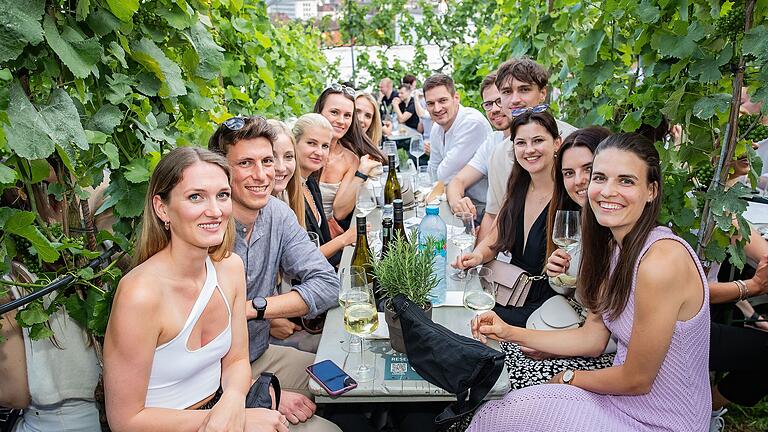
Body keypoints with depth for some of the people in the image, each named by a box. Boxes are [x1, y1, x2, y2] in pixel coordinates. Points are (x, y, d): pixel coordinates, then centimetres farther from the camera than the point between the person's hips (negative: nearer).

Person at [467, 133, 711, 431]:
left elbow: (637, 381, -21)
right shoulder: (614, 246, -1)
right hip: (623, 393, 7)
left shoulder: (660, 261, -29)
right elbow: (592, 338, 3)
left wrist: (569, 378, -5)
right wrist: (510, 333, -4)